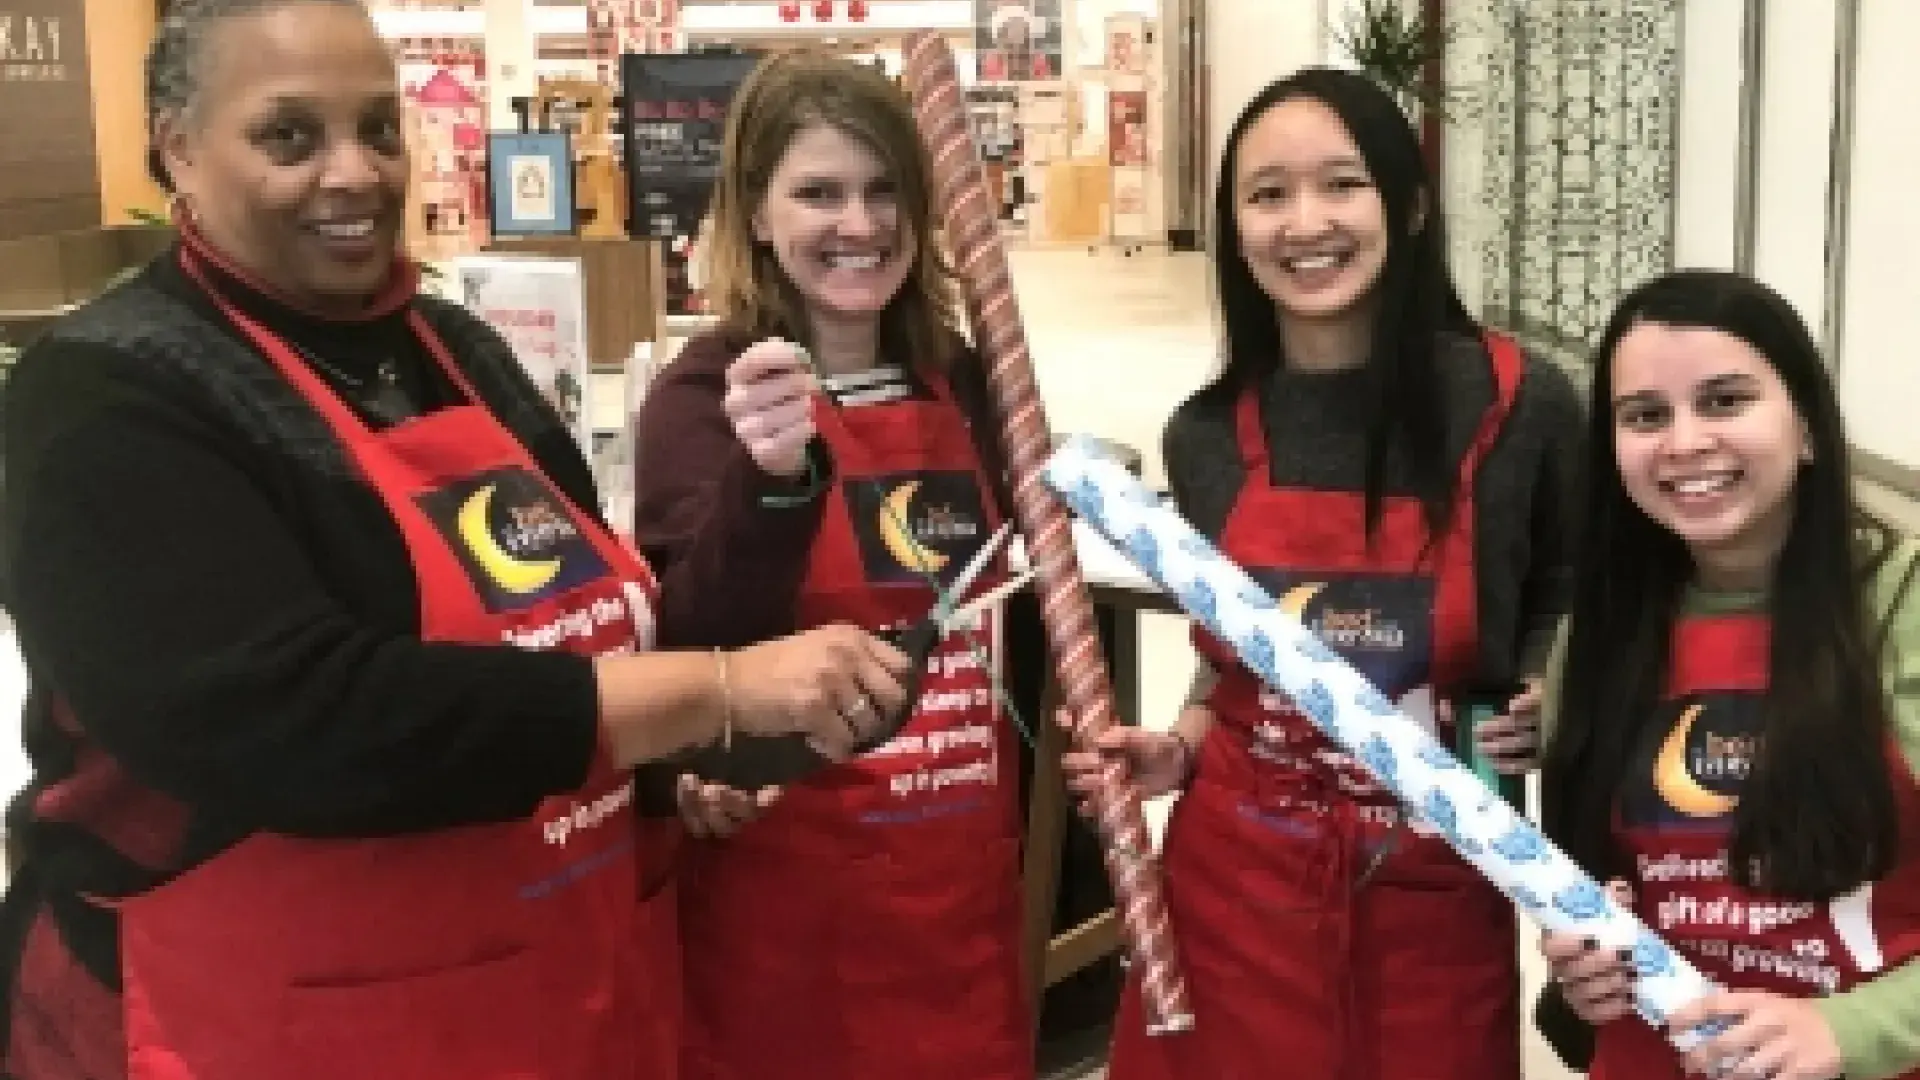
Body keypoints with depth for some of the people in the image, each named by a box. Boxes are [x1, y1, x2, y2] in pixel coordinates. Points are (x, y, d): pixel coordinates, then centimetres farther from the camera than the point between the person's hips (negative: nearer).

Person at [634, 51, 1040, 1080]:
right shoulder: (707, 394, -11)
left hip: (962, 877, 5)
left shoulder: (965, 384, 4)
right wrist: (770, 479, -35)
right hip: (786, 890, -5)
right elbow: (697, 665, -21)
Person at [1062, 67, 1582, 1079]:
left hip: (1432, 898, -2)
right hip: (1234, 886, 2)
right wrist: (1175, 749, -4)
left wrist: (1547, 707, -10)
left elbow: (1570, 608, 7)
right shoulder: (1206, 434, -2)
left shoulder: (1516, 405, -11)